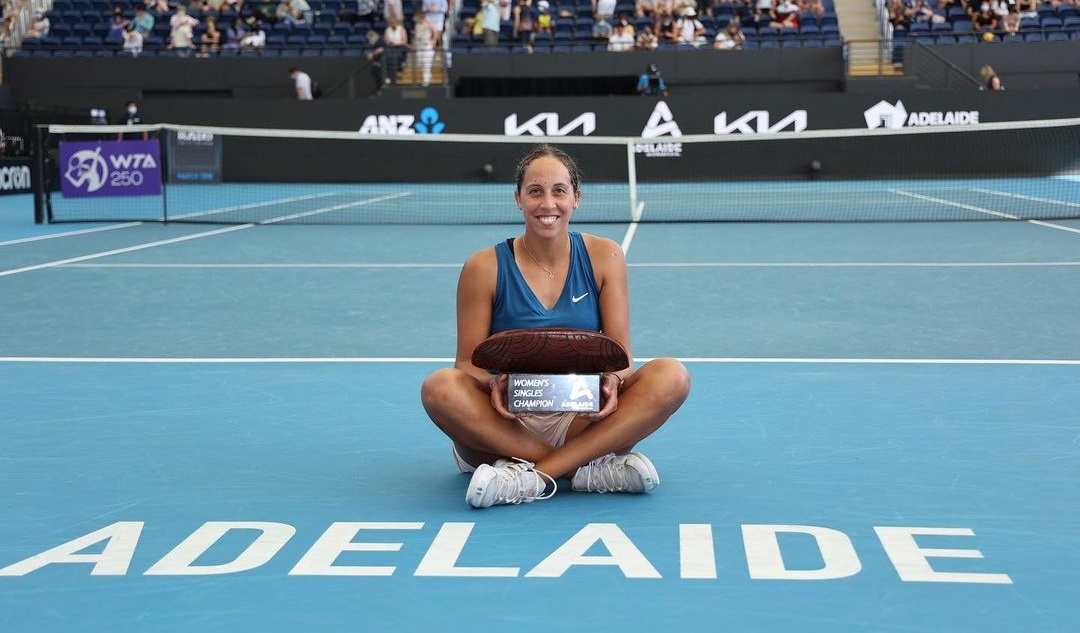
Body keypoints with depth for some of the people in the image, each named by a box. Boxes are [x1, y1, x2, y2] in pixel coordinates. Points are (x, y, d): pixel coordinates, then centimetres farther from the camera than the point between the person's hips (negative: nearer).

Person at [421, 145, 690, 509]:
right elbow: (469, 361, 0)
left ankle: (533, 475, -31)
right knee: (439, 387, -31)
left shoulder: (604, 257, 4)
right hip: (507, 425, -1)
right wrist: (494, 384, -24)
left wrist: (612, 381, -22)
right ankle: (588, 470, -29)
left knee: (672, 376, -23)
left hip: (585, 422, 2)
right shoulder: (485, 268, -1)